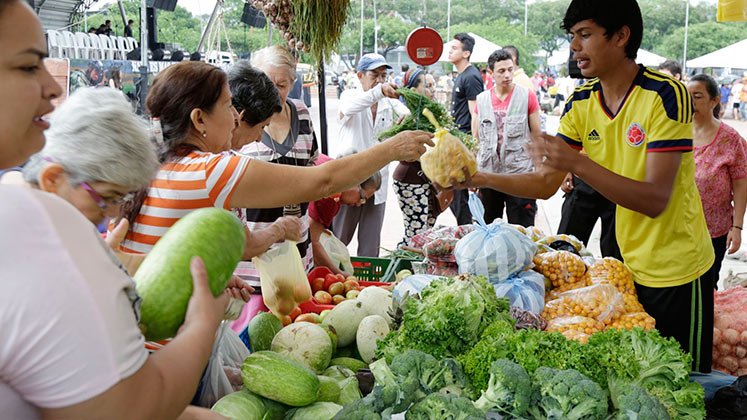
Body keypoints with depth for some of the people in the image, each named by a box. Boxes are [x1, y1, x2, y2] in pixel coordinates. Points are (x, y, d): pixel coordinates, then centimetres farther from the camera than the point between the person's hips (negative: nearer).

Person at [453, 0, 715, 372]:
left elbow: (655, 199, -26)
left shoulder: (665, 96, -21)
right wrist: (481, 178, -13)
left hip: (677, 272, -6)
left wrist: (578, 164, -35)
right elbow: (546, 183, 0)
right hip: (628, 268, 6)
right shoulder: (581, 103, -1)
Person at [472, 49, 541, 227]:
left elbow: (537, 136, 1)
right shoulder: (481, 100, 6)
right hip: (488, 172, 4)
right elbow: (475, 138, 12)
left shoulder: (527, 96, -2)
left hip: (519, 172, -3)